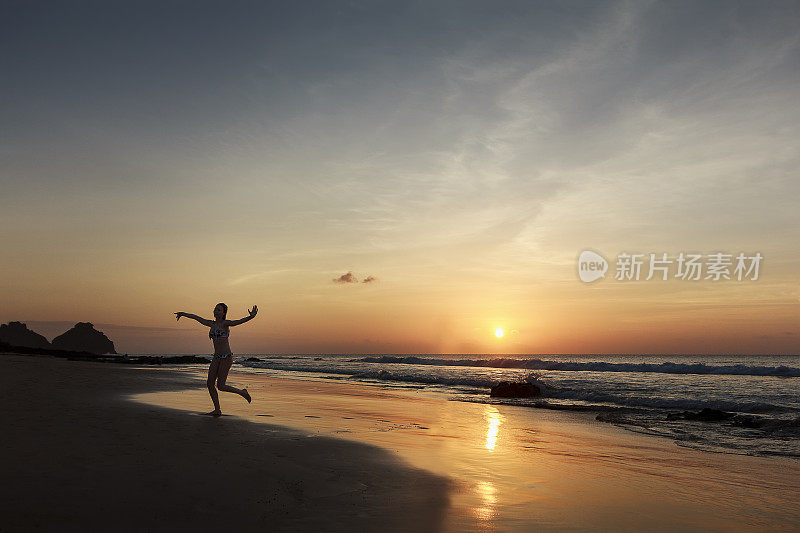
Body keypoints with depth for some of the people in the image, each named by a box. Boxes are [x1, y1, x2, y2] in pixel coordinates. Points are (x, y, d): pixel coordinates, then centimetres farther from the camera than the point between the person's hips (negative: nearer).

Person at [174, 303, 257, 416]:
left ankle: (242, 392, 15)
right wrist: (183, 314, 39)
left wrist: (250, 317, -46)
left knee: (220, 386, -7)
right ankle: (217, 410, 11)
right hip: (216, 357, 8)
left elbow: (238, 322, -26)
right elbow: (197, 318, 24)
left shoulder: (225, 324, -8)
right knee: (210, 383, 2)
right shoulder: (212, 324, 12)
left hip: (226, 357, -8)